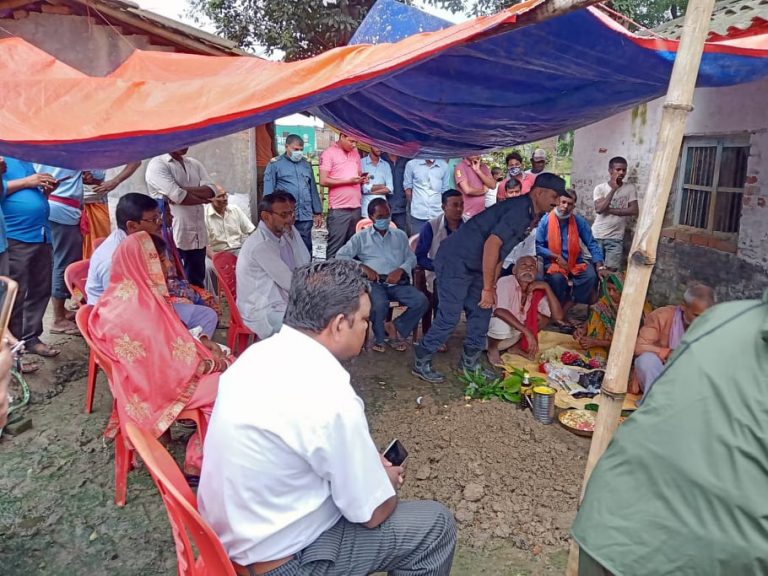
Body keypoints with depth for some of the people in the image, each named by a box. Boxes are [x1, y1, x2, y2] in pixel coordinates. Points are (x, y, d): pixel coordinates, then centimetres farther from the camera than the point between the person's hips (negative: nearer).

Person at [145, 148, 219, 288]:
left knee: (197, 284, 13)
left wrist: (184, 190, -14)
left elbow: (212, 190, -1)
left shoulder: (194, 164, 14)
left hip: (197, 235, 6)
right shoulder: (157, 165, -7)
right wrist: (202, 198, -2)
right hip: (172, 237, -6)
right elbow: (179, 196, -18)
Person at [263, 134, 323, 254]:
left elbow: (313, 189, 18)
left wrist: (318, 212, 16)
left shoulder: (306, 163, 15)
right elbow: (268, 192, -1)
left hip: (305, 216, 3)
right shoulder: (275, 164, 2)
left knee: (306, 249, 5)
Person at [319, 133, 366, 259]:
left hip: (356, 208, 6)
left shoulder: (356, 153, 16)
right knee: (335, 247, -3)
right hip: (339, 209, -6)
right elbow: (323, 181, -12)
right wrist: (348, 181, -15)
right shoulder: (329, 153, -4)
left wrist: (362, 179, 2)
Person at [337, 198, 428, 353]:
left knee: (422, 302, -23)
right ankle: (379, 337, -4)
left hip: (398, 282, 3)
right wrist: (363, 267, -10)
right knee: (379, 304, -36)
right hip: (374, 282, -3)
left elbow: (411, 258, 14)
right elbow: (341, 256, 3)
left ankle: (396, 328, 1)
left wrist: (400, 270, -8)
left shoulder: (400, 235, 22)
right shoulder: (361, 237, 13)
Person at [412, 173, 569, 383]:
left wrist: (492, 286, 12)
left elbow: (500, 251, 17)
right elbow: (492, 244, -27)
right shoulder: (520, 210, -19)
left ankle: (470, 361, 23)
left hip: (473, 265, 10)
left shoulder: (529, 214, 13)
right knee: (450, 316, -8)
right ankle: (421, 362, 6)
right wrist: (488, 289, -22)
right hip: (455, 260, -10)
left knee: (482, 311, 11)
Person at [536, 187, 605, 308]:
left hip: (575, 262, 3)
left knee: (591, 275, -23)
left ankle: (569, 304, -11)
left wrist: (600, 266, -8)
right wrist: (556, 257, -16)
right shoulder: (545, 221, -8)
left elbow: (592, 244, 2)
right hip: (553, 263, -3)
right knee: (557, 278, -33)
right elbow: (537, 246, -8)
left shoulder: (579, 221, 0)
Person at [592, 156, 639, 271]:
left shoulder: (630, 188, 1)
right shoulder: (600, 188, -3)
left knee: (611, 269, -4)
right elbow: (599, 209, -17)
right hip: (597, 236, 0)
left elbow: (634, 211, -8)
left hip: (616, 238, 0)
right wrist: (613, 189, -17)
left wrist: (610, 210, -14)